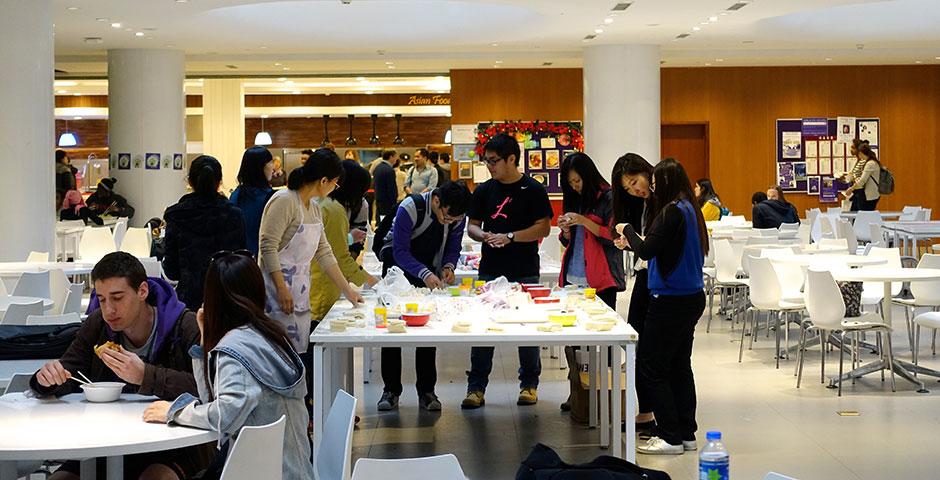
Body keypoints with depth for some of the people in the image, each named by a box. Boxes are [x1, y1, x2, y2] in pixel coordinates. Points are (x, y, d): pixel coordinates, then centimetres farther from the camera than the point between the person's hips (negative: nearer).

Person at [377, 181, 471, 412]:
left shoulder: (458, 216, -14)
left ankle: (426, 391, 6)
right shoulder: (411, 208, -29)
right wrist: (424, 274, -41)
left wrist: (448, 267, -22)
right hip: (398, 266, -3)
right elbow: (400, 251, -28)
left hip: (429, 272, 3)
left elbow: (453, 248, 0)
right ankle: (391, 390, 3)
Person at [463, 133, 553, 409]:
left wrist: (510, 237, -17)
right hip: (490, 270, 3)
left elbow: (543, 228, -8)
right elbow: (472, 225, 13)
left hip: (525, 272, -3)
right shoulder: (484, 191, 9)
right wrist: (483, 235, -10)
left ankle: (529, 384, 18)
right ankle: (476, 387, 8)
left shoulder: (532, 190, -3)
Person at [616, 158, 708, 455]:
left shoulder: (672, 212, -17)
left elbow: (646, 250, -19)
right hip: (692, 296, 9)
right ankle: (686, 433, 18)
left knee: (650, 368, -2)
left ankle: (670, 437, -1)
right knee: (679, 365, 14)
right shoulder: (690, 209, 11)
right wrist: (633, 242, 17)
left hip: (671, 300, -9)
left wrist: (627, 230, -3)